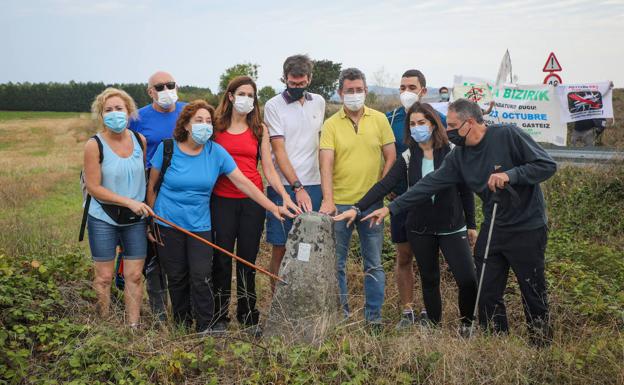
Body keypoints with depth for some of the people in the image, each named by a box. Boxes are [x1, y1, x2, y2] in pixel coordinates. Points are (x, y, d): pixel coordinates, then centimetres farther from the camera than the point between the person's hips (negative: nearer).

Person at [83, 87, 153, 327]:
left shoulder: (140, 140, -2)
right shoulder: (94, 145, -14)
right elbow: (94, 188, -14)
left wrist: (146, 205, 5)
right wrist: (129, 202, -19)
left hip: (135, 220, 3)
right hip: (103, 220, -3)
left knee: (134, 276, 5)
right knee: (104, 276, 5)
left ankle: (133, 326, 15)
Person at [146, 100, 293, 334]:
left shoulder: (216, 152, -4)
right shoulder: (167, 149, -6)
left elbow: (243, 183, -6)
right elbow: (152, 186, 3)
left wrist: (272, 207, -12)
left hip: (199, 225, 0)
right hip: (168, 224, 0)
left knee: (201, 278, -6)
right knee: (176, 278, 8)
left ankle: (204, 327, 10)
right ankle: (182, 324, 26)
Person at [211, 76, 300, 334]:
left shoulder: (260, 129, 9)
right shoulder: (216, 127, 5)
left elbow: (268, 169, 5)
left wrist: (285, 196, -7)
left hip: (253, 200, 1)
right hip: (222, 200, -1)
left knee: (248, 259, 6)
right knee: (222, 258, 1)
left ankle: (248, 317, 17)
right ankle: (219, 317, 13)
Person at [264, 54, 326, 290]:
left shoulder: (318, 102, 11)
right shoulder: (274, 106, -3)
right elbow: (279, 151, -9)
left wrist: (324, 181, 12)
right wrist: (297, 188, -16)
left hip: (313, 185, 4)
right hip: (283, 187, -3)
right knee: (280, 248, 1)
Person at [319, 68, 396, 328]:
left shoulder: (379, 120, 4)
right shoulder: (331, 125, -2)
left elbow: (391, 157, 6)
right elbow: (326, 164, -11)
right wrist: (327, 199, -22)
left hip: (371, 203, 1)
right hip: (339, 203, -1)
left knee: (374, 264, 7)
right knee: (336, 263, 8)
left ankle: (374, 316, 17)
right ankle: (339, 313, 22)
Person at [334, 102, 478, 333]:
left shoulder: (452, 152, -5)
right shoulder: (408, 158, -1)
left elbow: (465, 191, 1)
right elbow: (384, 185, -11)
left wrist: (471, 225, 3)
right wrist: (357, 208, -22)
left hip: (452, 227, -2)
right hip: (420, 230, 2)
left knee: (468, 279, -10)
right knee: (429, 280, 11)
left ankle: (466, 324, 13)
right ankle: (434, 327, 25)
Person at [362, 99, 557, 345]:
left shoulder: (508, 135, -16)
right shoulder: (458, 156, 2)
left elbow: (547, 165, -16)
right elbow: (429, 185, 0)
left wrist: (510, 175, -28)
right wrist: (391, 208, -4)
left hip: (527, 229, -6)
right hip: (492, 229, 6)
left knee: (534, 295, 5)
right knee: (488, 294, 8)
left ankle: (541, 348, 22)